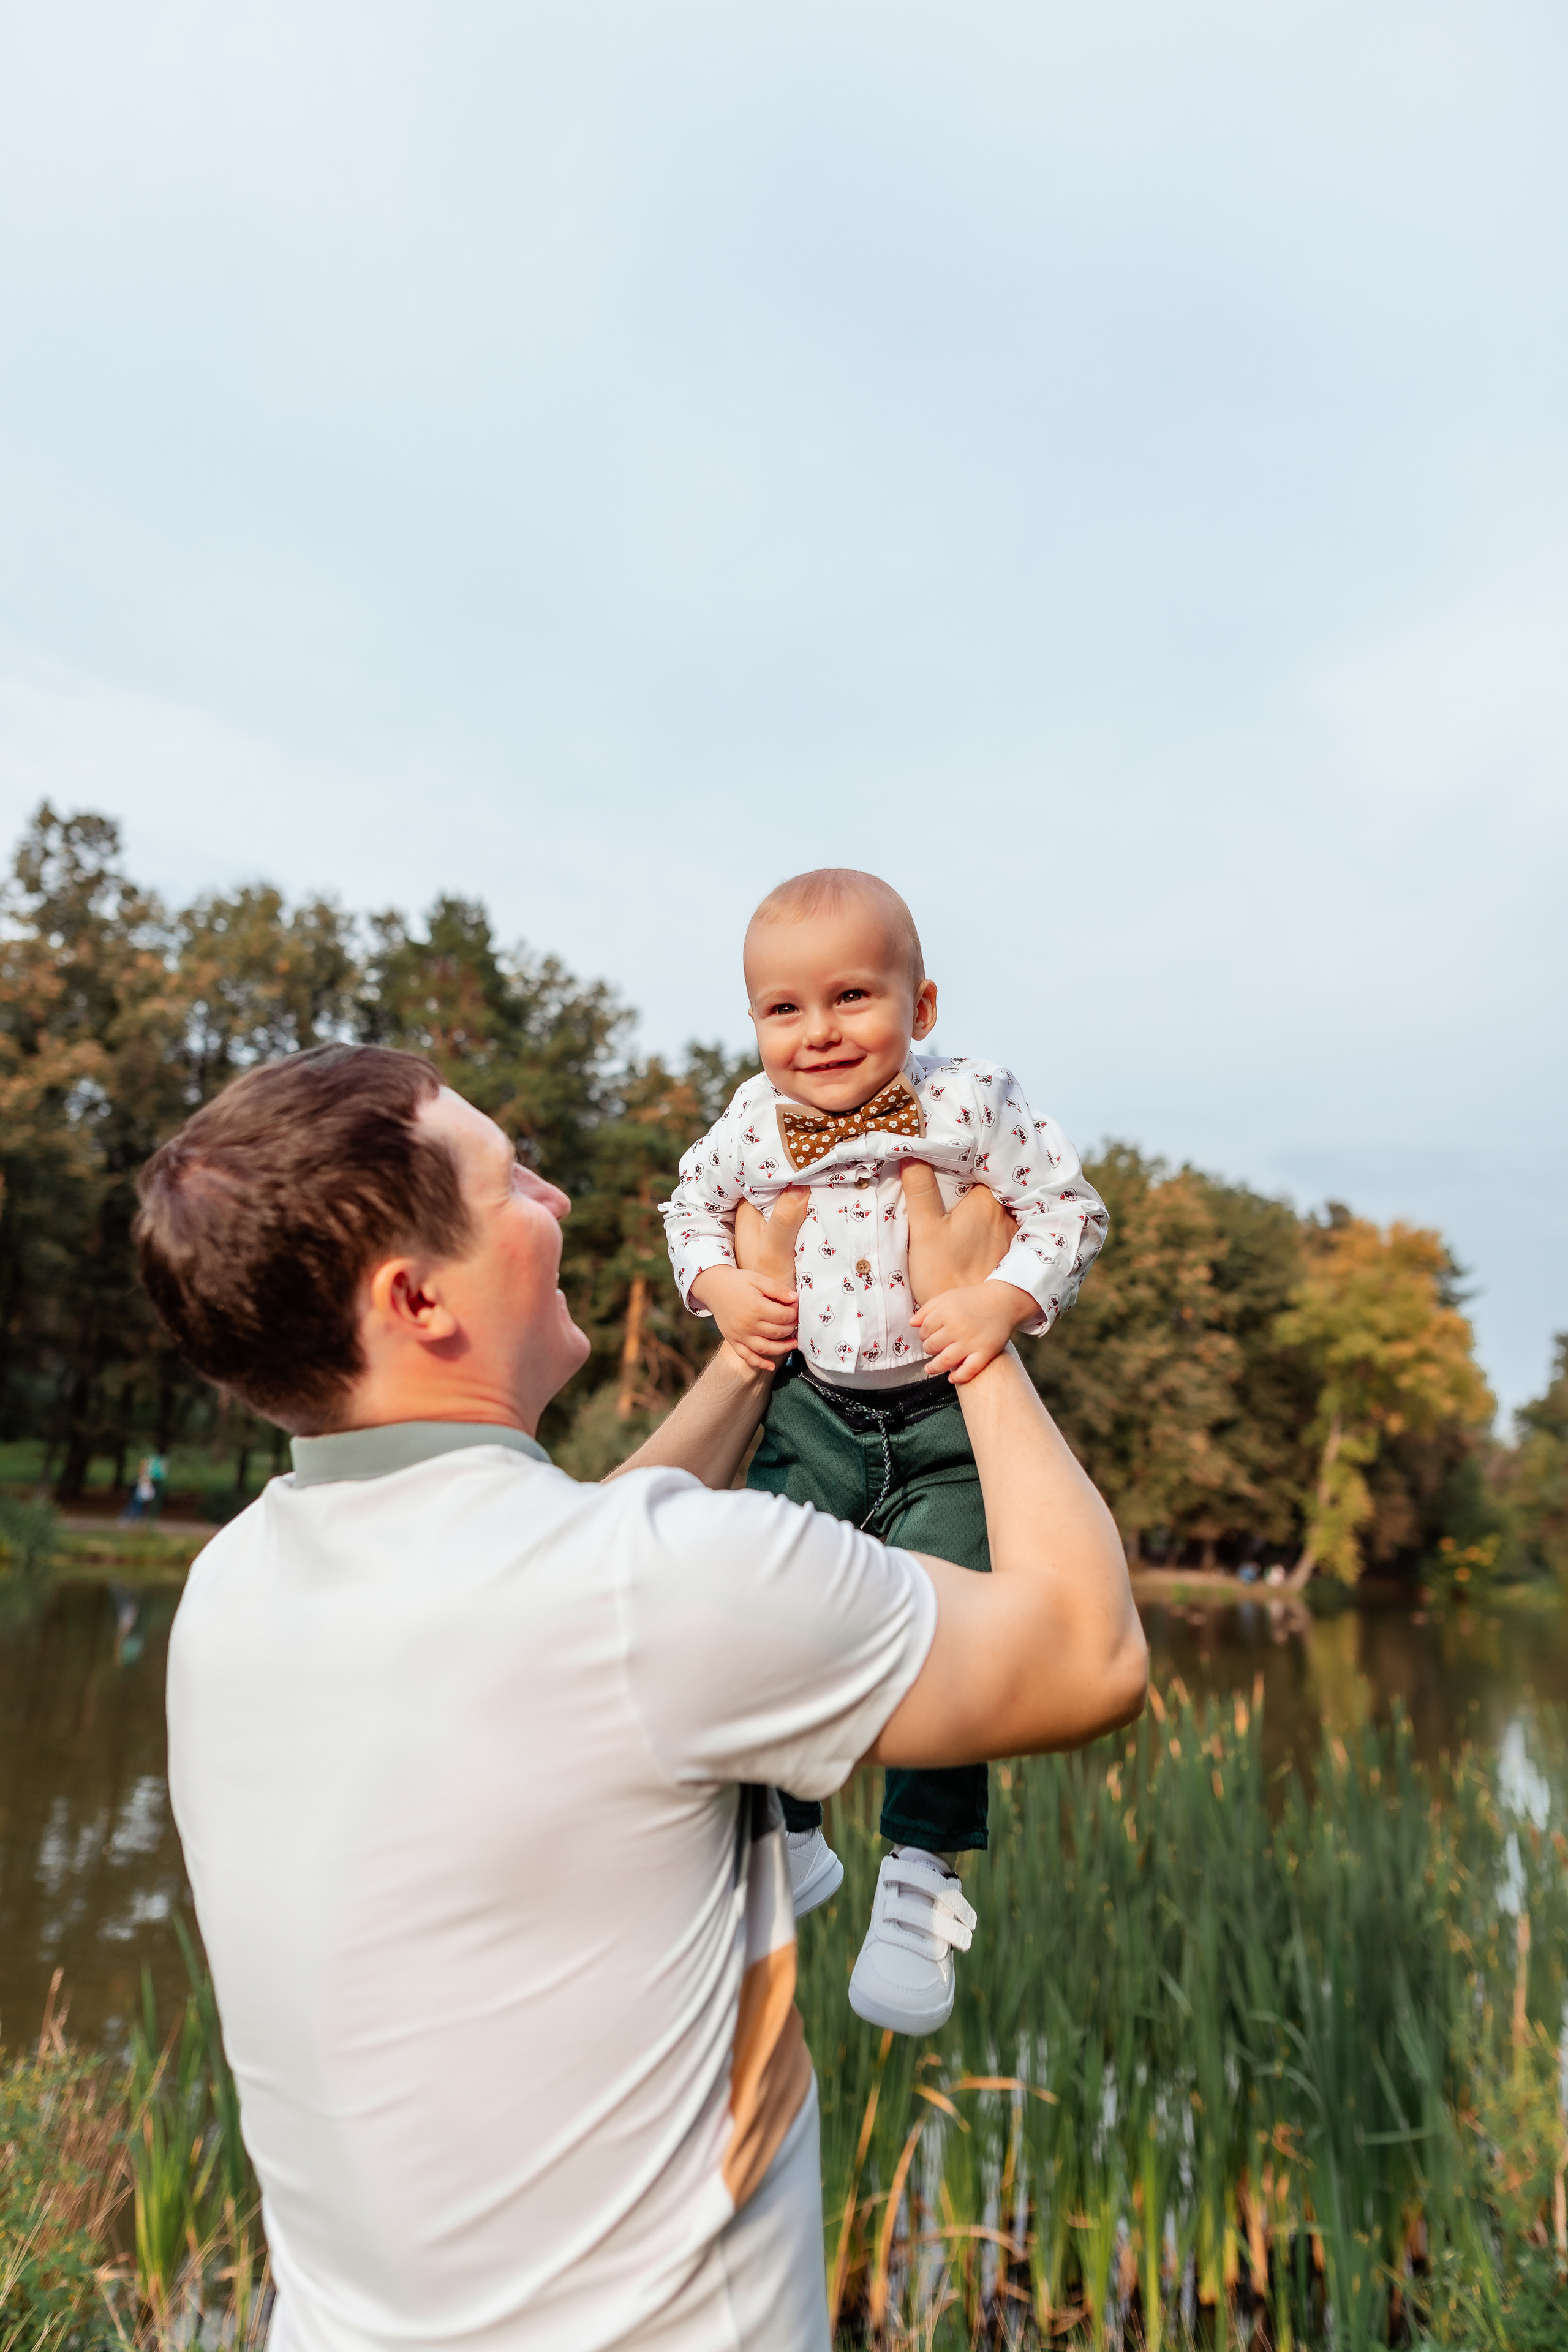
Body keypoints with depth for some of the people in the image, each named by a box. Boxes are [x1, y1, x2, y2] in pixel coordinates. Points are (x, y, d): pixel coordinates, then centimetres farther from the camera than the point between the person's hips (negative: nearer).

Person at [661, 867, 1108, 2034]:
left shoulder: (972, 1104, -12)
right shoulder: (750, 1126, -3)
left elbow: (1070, 1208, -8)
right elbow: (692, 1206, 16)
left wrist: (1003, 1301, -24)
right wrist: (719, 1286, -3)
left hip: (946, 1419, -3)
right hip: (811, 1416, 3)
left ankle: (921, 1876, 16)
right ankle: (790, 1842, 31)